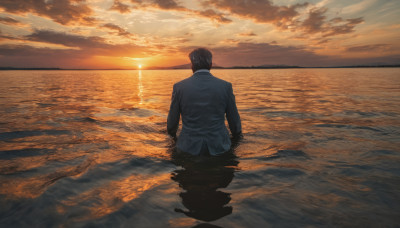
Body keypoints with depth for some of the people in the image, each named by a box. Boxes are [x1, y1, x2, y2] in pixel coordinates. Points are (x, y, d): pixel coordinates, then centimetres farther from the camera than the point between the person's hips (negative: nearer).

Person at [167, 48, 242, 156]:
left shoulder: (179, 87, -7)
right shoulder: (225, 86, -5)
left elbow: (172, 121, 4)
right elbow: (234, 120, 4)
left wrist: (172, 135, 26)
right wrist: (237, 136, 24)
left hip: (189, 147, 0)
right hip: (219, 147, 0)